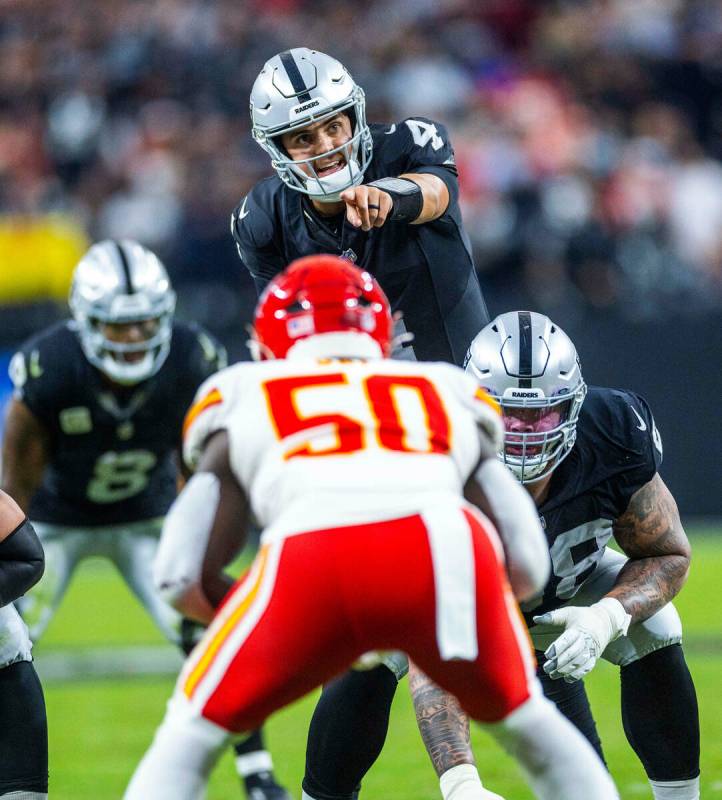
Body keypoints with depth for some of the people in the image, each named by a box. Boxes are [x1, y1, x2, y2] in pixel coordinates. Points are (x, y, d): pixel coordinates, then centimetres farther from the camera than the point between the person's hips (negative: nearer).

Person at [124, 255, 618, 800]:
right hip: (447, 545, 1)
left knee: (191, 735, 22)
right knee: (525, 720, 31)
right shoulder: (448, 393, 36)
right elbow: (527, 568, 26)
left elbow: (186, 578, 21)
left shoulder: (242, 399, 32)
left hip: (315, 560, -1)